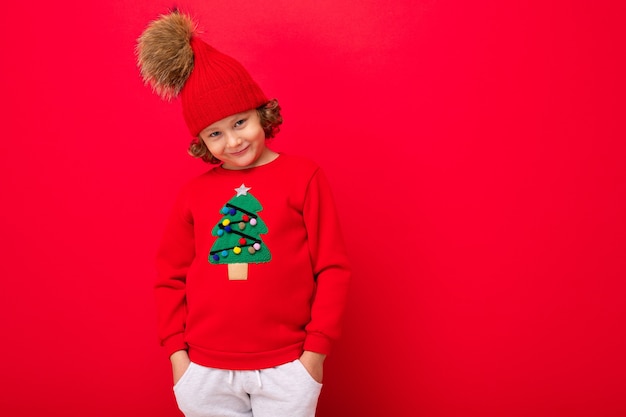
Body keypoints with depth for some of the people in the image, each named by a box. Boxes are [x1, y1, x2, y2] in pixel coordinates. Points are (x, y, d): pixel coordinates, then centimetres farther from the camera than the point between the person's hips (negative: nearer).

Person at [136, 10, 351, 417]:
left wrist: (315, 351, -6)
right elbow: (171, 276, 9)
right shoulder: (194, 192, 3)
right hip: (205, 372, 3)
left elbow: (333, 268, -4)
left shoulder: (303, 175, -4)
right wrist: (177, 352, 3)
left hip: (285, 369, -2)